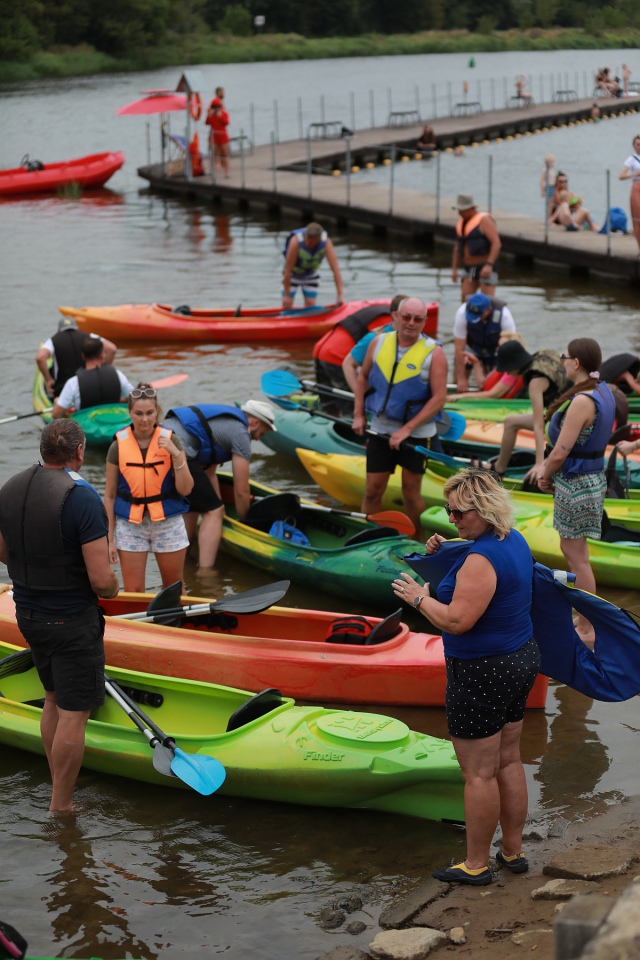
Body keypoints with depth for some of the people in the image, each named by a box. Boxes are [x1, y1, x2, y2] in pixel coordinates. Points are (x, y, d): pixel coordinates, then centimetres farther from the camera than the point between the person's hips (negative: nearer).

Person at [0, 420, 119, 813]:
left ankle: (61, 794, 32)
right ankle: (61, 809, 7)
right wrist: (112, 589, -2)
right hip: (72, 619, -8)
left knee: (54, 699, 22)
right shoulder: (81, 497, -22)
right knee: (74, 713, 2)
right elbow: (102, 580, -23)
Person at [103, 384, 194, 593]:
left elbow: (185, 489, -7)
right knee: (133, 593, 2)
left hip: (168, 523, 0)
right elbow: (110, 496, 2)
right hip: (130, 526, 0)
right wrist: (110, 539, 1)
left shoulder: (170, 441, -4)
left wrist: (176, 455, -20)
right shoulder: (119, 446, -5)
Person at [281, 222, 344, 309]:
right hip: (293, 275, -2)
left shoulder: (326, 242, -29)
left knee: (310, 305, -4)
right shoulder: (296, 241, -37)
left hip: (311, 275, 2)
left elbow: (335, 269, -30)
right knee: (286, 306, -8)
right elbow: (288, 269, -32)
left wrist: (340, 294, -36)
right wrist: (286, 295, -28)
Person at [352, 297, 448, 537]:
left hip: (417, 434, -3)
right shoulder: (379, 343, 0)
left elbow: (439, 398, -15)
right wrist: (358, 415, 5)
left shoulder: (434, 353, -11)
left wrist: (406, 430, -19)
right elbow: (363, 377, 14)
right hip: (380, 430, 3)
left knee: (411, 491, 5)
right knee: (373, 490, 5)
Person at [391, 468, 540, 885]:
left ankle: (476, 865, 13)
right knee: (508, 761, 19)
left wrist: (420, 599, -12)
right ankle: (514, 852, 29)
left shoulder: (482, 558, -25)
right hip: (521, 660, 10)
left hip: (481, 674, -10)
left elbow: (457, 620, -27)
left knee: (478, 773, 2)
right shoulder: (514, 541, 5)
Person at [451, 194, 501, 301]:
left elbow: (497, 243, -23)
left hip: (486, 268, -7)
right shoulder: (462, 223, 10)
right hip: (470, 268, 7)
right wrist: (454, 269, 13)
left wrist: (489, 265, -32)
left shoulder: (484, 220, -15)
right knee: (465, 300, -4)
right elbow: (458, 247, 20)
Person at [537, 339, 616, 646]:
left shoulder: (582, 401, -25)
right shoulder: (603, 392, 5)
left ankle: (587, 630, 9)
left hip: (575, 483, -10)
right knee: (573, 550, 22)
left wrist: (545, 476, -4)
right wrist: (547, 466, 5)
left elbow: (561, 452, -22)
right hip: (592, 476, 10)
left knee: (576, 555, 1)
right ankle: (585, 617, 32)